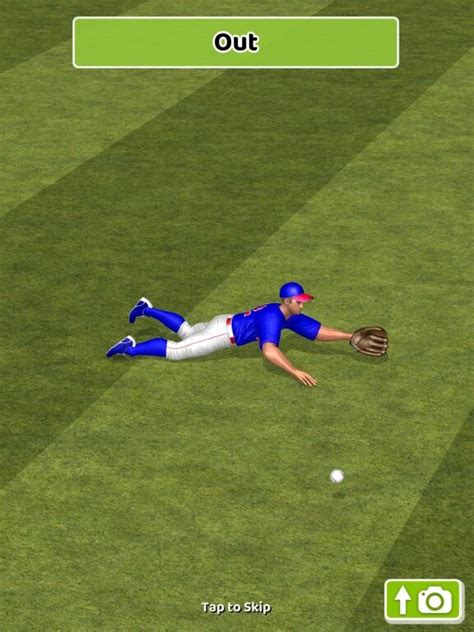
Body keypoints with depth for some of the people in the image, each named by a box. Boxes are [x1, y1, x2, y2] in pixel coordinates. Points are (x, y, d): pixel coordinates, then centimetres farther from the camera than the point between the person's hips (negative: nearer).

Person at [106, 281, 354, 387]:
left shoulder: (291, 316, -4)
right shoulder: (272, 318, -33)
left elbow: (319, 331, 0)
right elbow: (268, 350, -47)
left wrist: (351, 337, -7)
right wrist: (294, 372, -53)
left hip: (226, 324, 9)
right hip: (223, 333, -9)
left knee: (186, 331, 29)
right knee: (176, 351, -6)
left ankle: (147, 309, 40)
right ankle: (132, 348, -5)